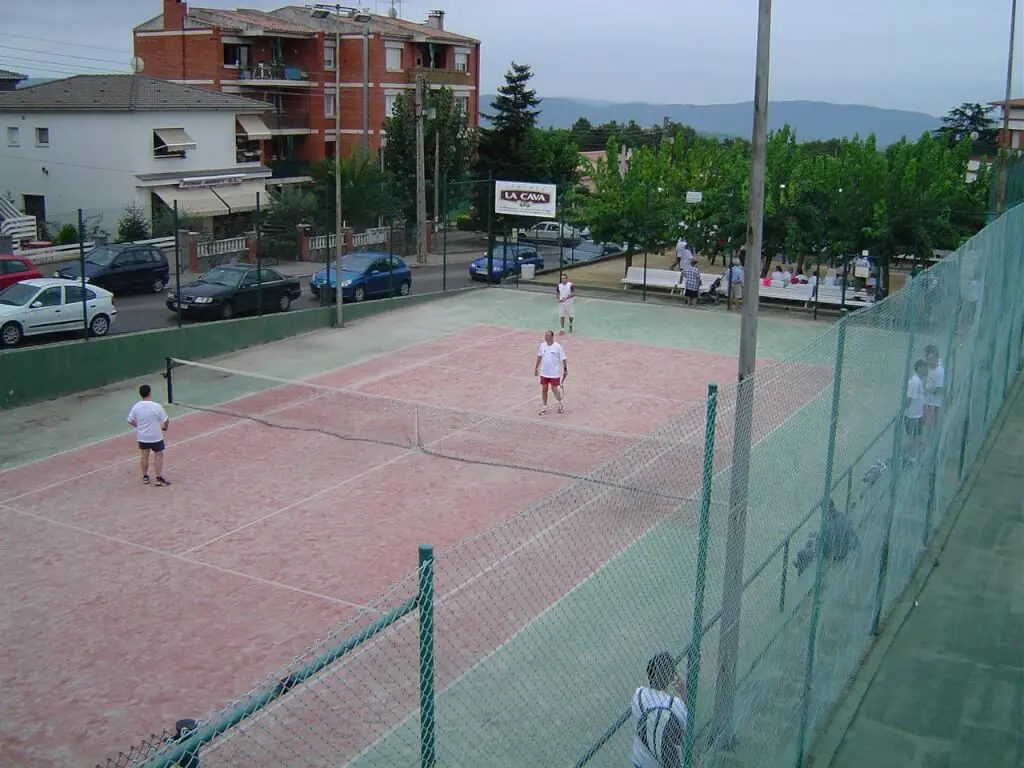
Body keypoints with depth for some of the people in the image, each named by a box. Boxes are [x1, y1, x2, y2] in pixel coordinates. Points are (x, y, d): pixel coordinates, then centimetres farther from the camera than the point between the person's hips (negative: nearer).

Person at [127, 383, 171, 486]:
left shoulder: (136, 407, -9)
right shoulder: (156, 406, -22)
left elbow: (130, 421, 1)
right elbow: (166, 420, -15)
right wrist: (165, 427, 7)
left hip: (142, 436, 4)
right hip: (155, 436, -4)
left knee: (144, 455, 17)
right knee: (158, 455, 9)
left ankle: (145, 476, 28)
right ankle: (159, 478, 10)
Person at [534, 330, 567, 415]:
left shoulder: (558, 347, -13)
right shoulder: (542, 345, 0)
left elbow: (563, 359, -7)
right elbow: (539, 357, 12)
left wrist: (565, 369, -8)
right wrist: (536, 368, 14)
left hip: (554, 373, -4)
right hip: (544, 373, 4)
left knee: (554, 389, -2)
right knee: (544, 389, 7)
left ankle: (560, 403, 24)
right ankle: (544, 407, 19)